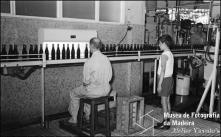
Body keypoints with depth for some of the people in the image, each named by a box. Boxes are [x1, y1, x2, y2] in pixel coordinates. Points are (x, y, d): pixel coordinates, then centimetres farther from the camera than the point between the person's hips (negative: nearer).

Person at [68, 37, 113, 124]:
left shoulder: (89, 62, -21)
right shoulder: (106, 59, -2)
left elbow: (86, 81, -17)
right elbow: (109, 77, 4)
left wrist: (84, 84, 4)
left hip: (94, 91, -6)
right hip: (106, 90, 6)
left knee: (73, 94, 21)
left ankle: (74, 119, 31)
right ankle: (88, 115, 44)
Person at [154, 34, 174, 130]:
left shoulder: (164, 55, -17)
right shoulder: (170, 54, 11)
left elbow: (163, 71, -20)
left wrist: (159, 84, -18)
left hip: (165, 79, -9)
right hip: (170, 78, 9)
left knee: (164, 101, -2)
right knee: (167, 101, 14)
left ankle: (165, 123, 5)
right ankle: (167, 121, 23)